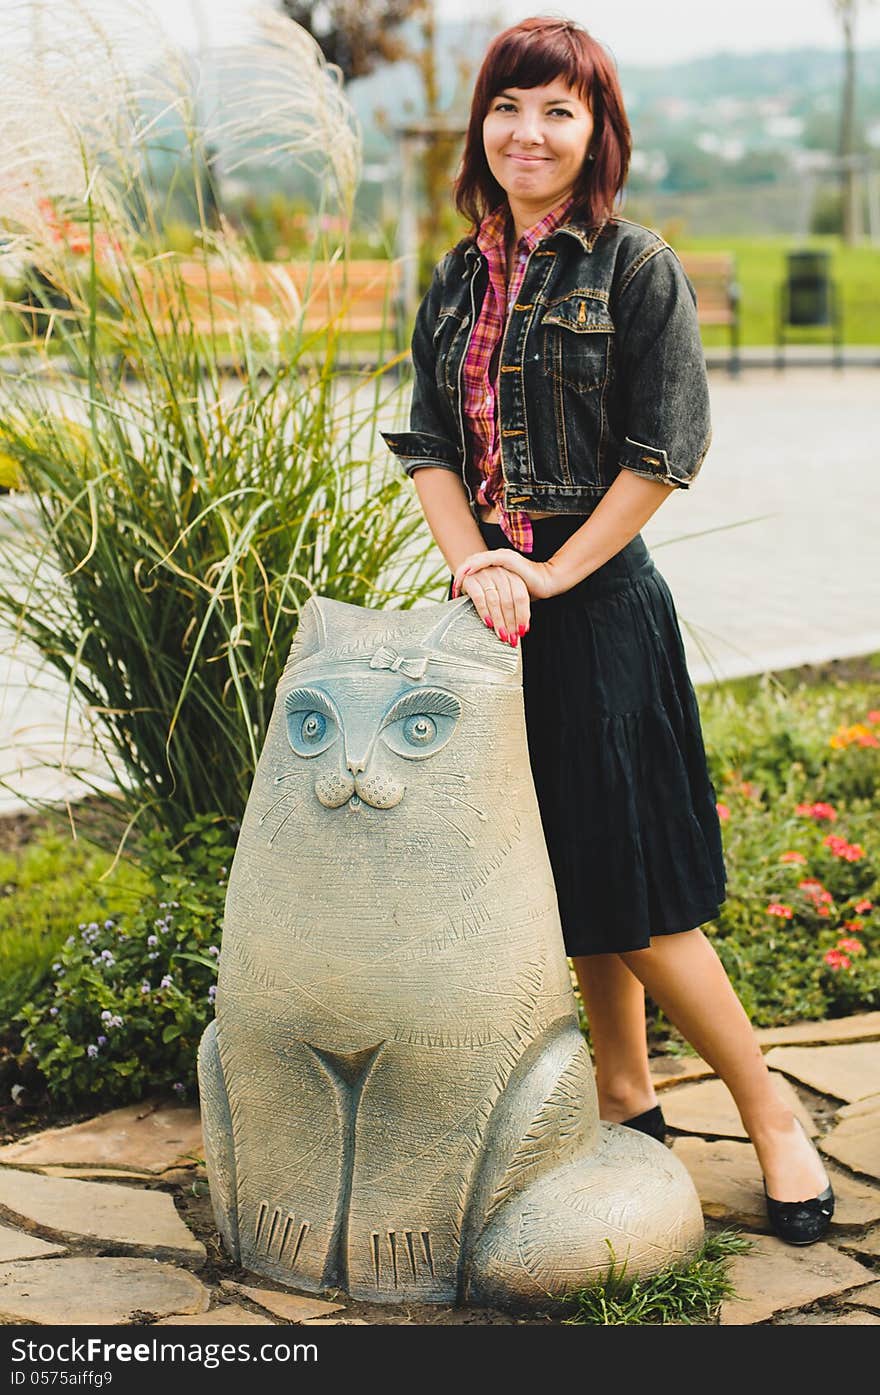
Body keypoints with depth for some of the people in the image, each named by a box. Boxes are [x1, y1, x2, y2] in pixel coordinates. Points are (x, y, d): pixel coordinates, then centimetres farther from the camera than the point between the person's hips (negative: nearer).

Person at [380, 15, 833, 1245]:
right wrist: (473, 563, -9)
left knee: (634, 895, -4)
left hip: (602, 605, -6)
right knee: (566, 878, 13)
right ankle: (627, 1099, 29)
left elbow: (664, 454, -10)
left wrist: (553, 574, -14)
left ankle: (773, 1120, 11)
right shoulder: (457, 284, 11)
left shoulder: (637, 269, -6)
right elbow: (429, 446, 7)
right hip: (498, 610, 6)